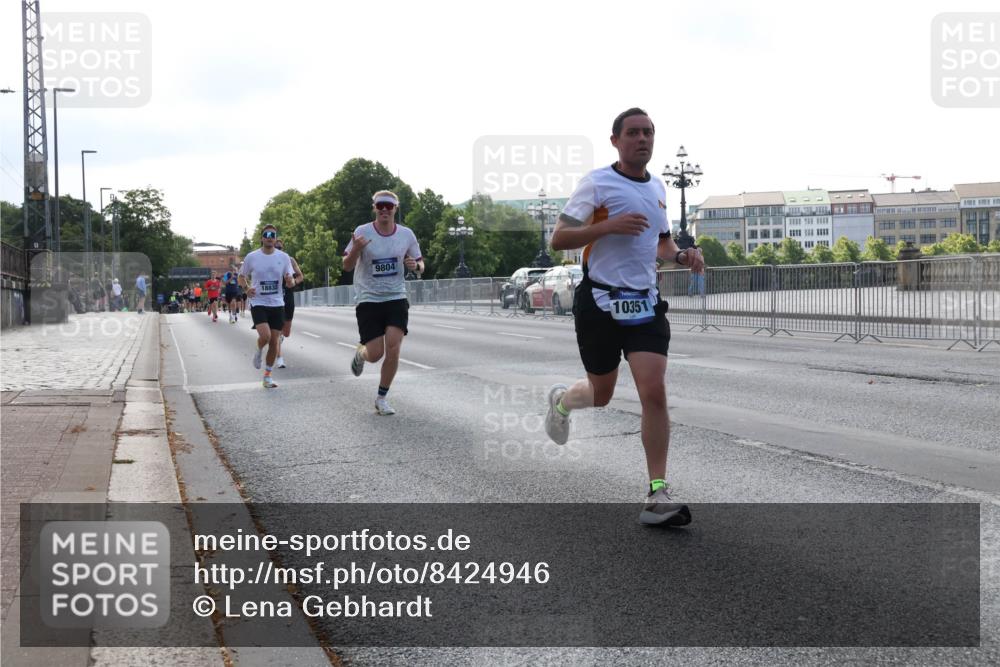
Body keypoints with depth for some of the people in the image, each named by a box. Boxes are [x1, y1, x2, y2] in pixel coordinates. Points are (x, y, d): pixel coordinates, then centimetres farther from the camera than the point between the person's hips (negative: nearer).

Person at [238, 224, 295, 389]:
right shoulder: (252, 257, -2)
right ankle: (258, 350, 13)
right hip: (258, 303, -2)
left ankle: (267, 376, 19)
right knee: (265, 336, -23)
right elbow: (242, 276, 10)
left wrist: (290, 281, -20)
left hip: (277, 304, 2)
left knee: (274, 341, 4)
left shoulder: (283, 257, 1)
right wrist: (247, 288, -11)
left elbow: (290, 282, 5)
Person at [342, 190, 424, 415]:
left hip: (396, 298, 2)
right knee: (375, 353, -6)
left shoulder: (406, 234, 2)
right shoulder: (362, 232, -6)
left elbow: (420, 264, 14)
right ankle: (360, 353, 33)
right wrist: (355, 249, -26)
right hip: (369, 300, -2)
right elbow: (347, 266, -5)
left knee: (393, 348, -12)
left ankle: (382, 398, 4)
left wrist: (415, 265, -11)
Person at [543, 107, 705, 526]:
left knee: (654, 392, -11)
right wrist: (610, 225, -24)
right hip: (600, 302, -4)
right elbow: (558, 239, -11)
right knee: (601, 394, 10)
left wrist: (681, 256, 4)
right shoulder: (597, 183, -7)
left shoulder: (657, 188, 12)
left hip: (644, 303, 4)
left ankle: (657, 496, -9)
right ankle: (561, 400, 48)